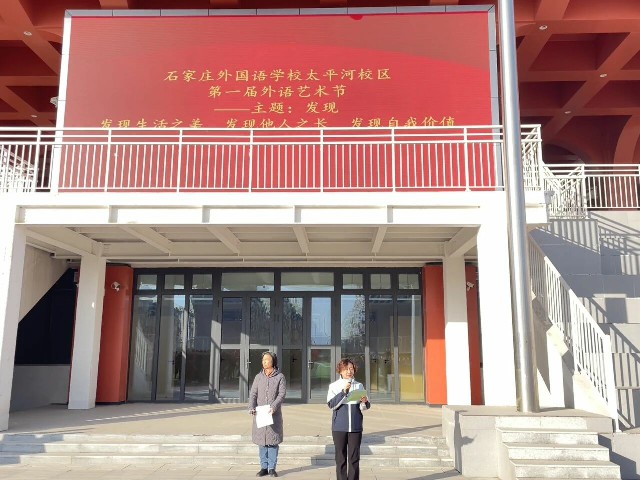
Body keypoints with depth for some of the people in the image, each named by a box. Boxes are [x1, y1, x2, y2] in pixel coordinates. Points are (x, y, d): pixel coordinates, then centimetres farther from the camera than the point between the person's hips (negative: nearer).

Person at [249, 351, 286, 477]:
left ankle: (272, 468, 10)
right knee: (261, 441, 6)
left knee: (273, 441, 1)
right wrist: (251, 407, -14)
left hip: (274, 414, -2)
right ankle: (264, 467, 15)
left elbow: (282, 394, -8)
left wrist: (274, 407, -24)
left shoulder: (280, 377, 0)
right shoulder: (258, 377, 8)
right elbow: (253, 393, 3)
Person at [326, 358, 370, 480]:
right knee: (341, 457, 3)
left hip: (355, 427, 2)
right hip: (339, 427, -1)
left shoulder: (359, 386, 9)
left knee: (354, 458, 3)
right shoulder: (334, 386, 2)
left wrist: (365, 402, -17)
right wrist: (343, 392, -18)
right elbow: (331, 404, -10)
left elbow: (365, 407, 6)